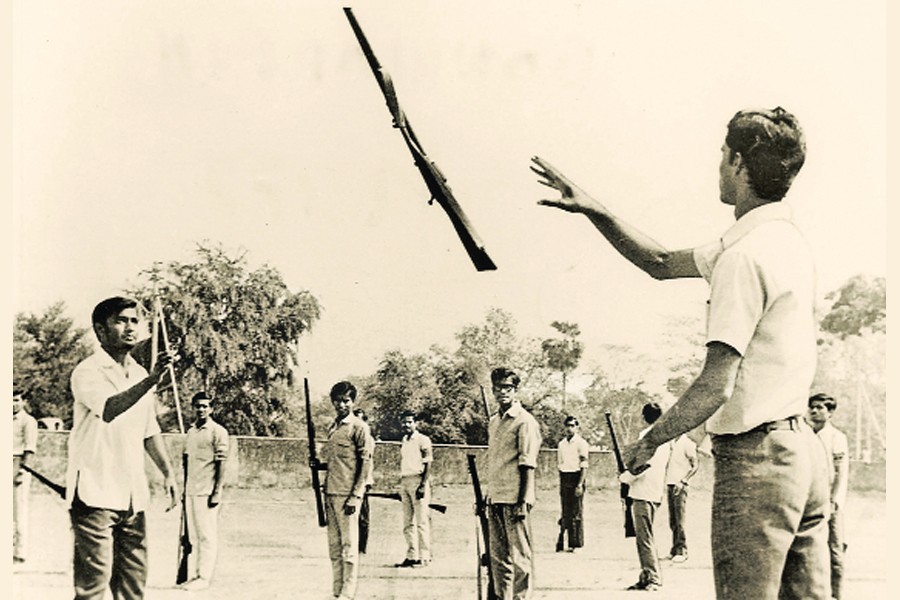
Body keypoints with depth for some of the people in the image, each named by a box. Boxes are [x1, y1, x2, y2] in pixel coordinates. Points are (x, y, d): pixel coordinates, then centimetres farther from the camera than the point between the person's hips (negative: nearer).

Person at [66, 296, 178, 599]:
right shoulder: (88, 371, -8)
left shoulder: (140, 374, 15)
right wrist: (151, 380, -39)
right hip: (95, 494, -7)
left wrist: (168, 472, 12)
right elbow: (108, 410, -28)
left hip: (132, 495, 7)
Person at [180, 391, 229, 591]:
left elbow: (221, 463, -9)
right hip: (191, 491, 7)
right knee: (195, 535, 9)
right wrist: (184, 489, 18)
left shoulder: (217, 432, -6)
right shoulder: (190, 432, 15)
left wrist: (217, 492, -14)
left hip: (207, 492, -7)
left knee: (207, 535, -6)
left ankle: (204, 577, -5)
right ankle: (198, 573, 13)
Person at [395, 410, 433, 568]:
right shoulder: (404, 442, 19)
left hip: (417, 479, -7)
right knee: (408, 522, 6)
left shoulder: (422, 440, -2)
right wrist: (401, 486, 16)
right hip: (404, 481, 8)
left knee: (422, 521, -8)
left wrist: (423, 485, -16)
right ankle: (412, 556, 10)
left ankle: (424, 557, -7)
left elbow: (428, 463, -8)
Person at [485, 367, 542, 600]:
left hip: (514, 499, -7)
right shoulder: (494, 421, 15)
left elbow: (527, 465, -13)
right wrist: (488, 492, 16)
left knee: (520, 554, -3)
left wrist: (523, 501, -17)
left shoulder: (525, 421, -8)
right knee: (498, 554, 11)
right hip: (495, 498, 7)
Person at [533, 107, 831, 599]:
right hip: (803, 449, 10)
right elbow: (663, 264, 22)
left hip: (754, 461, -9)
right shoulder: (786, 240, 13)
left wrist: (649, 442, -7)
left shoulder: (745, 255, -16)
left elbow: (715, 387, -21)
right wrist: (595, 212, 16)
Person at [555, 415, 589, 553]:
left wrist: (580, 485, -14)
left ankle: (576, 544, 1)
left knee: (577, 514, -3)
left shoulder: (581, 443, -4)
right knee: (566, 513, 7)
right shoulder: (561, 444, 14)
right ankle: (561, 543, 9)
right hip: (564, 478, 5)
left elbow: (584, 466, -7)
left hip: (576, 477, -5)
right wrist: (560, 483, 13)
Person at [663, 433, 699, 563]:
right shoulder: (671, 443, 16)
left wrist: (682, 481, -16)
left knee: (679, 521, -9)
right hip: (669, 484, 7)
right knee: (672, 522, 7)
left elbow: (695, 465, -9)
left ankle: (682, 551, -7)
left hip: (680, 486, -7)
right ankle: (674, 550, 9)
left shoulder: (687, 443, -6)